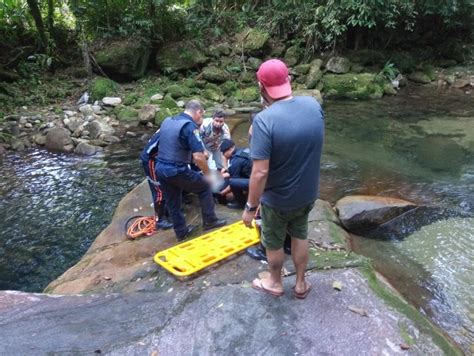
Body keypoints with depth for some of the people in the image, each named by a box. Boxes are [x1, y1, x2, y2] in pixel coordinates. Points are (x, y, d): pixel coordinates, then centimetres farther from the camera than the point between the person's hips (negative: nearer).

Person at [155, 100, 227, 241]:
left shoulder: (166, 121, 9)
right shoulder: (190, 126, -16)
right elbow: (198, 157, -22)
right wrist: (207, 174, -7)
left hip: (160, 169, 7)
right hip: (177, 171, -7)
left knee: (173, 203, 19)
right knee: (205, 186, 14)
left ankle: (181, 231, 32)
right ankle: (209, 221, 23)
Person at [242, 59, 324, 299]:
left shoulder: (264, 120, -30)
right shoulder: (314, 105, -10)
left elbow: (260, 173, -30)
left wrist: (250, 207, -16)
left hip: (277, 199, -5)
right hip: (308, 194, 5)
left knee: (274, 243, 21)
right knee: (300, 236, 27)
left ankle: (275, 283, 45)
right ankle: (301, 284, 45)